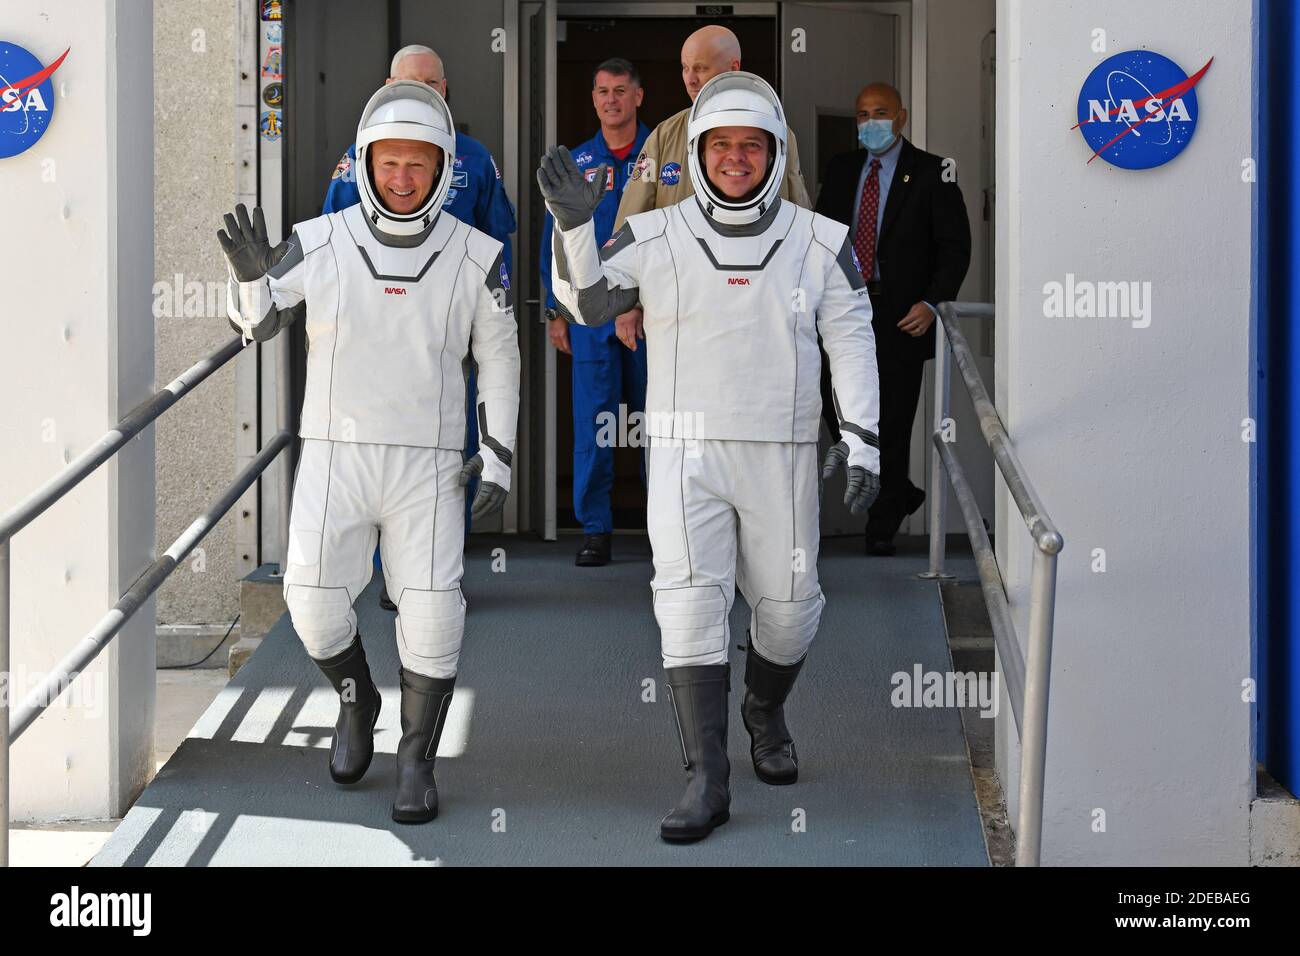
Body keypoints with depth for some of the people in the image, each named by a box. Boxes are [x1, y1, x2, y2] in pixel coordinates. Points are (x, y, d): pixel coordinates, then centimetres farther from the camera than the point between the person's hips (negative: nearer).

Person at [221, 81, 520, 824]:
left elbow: (499, 357, 5)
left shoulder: (475, 257, -3)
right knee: (314, 598, -6)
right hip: (335, 454, 1)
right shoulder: (321, 244, -5)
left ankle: (417, 759, 9)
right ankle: (357, 699, 25)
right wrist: (253, 274, -19)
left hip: (428, 462, 0)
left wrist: (499, 453, -1)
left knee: (432, 612, -8)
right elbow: (257, 325, 3)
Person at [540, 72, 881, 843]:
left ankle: (766, 713, 41)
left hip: (780, 460, 1)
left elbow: (853, 342, -1)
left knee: (787, 605, 9)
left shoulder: (820, 244, -2)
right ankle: (707, 781, -12)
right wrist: (575, 224, -21)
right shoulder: (658, 238, -2)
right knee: (692, 603, -13)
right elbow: (586, 300, -5)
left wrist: (862, 439, -9)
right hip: (685, 454, -1)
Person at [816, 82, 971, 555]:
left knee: (892, 422, -1)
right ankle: (899, 494, 23)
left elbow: (955, 246, -5)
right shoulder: (841, 169, 11)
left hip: (901, 315, -4)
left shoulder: (931, 174, -3)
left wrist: (931, 303, -17)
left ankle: (882, 528, 11)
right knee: (839, 412, 1)